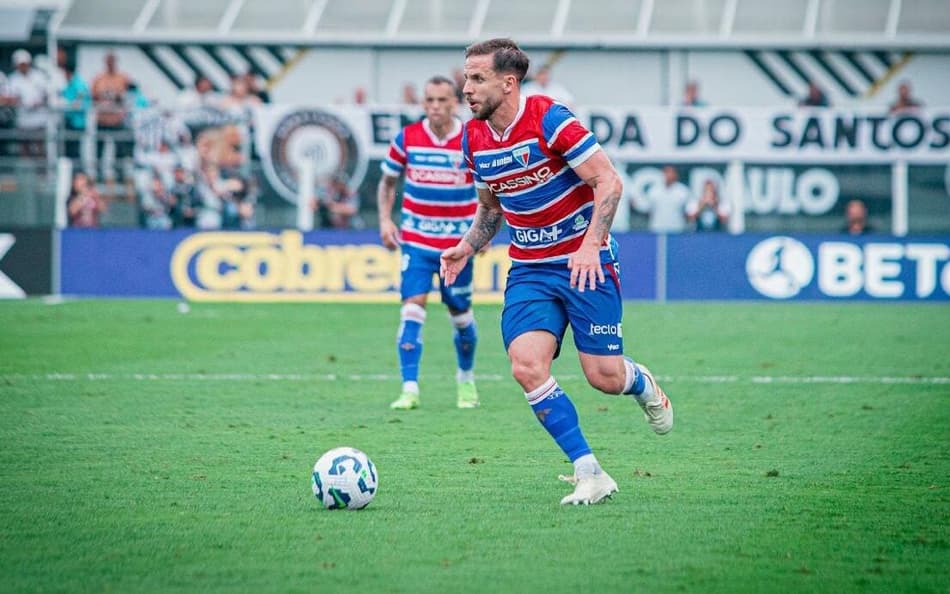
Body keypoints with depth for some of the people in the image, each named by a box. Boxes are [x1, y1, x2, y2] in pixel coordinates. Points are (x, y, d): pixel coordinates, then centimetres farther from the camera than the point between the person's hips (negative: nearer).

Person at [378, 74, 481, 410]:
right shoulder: (406, 139, -2)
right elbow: (387, 181, 11)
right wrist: (385, 220, -2)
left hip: (458, 241, 0)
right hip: (416, 240, 0)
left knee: (460, 314, 8)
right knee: (412, 306, -14)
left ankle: (466, 379, 33)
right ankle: (409, 389, -14)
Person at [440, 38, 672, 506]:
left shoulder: (549, 120, -17)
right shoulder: (474, 139, 4)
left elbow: (609, 183, -17)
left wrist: (590, 245, -27)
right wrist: (468, 247, 4)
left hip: (584, 263, -5)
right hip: (528, 270, 5)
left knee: (604, 377, -5)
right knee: (527, 367, -17)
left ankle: (643, 385, 34)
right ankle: (590, 474, -9)